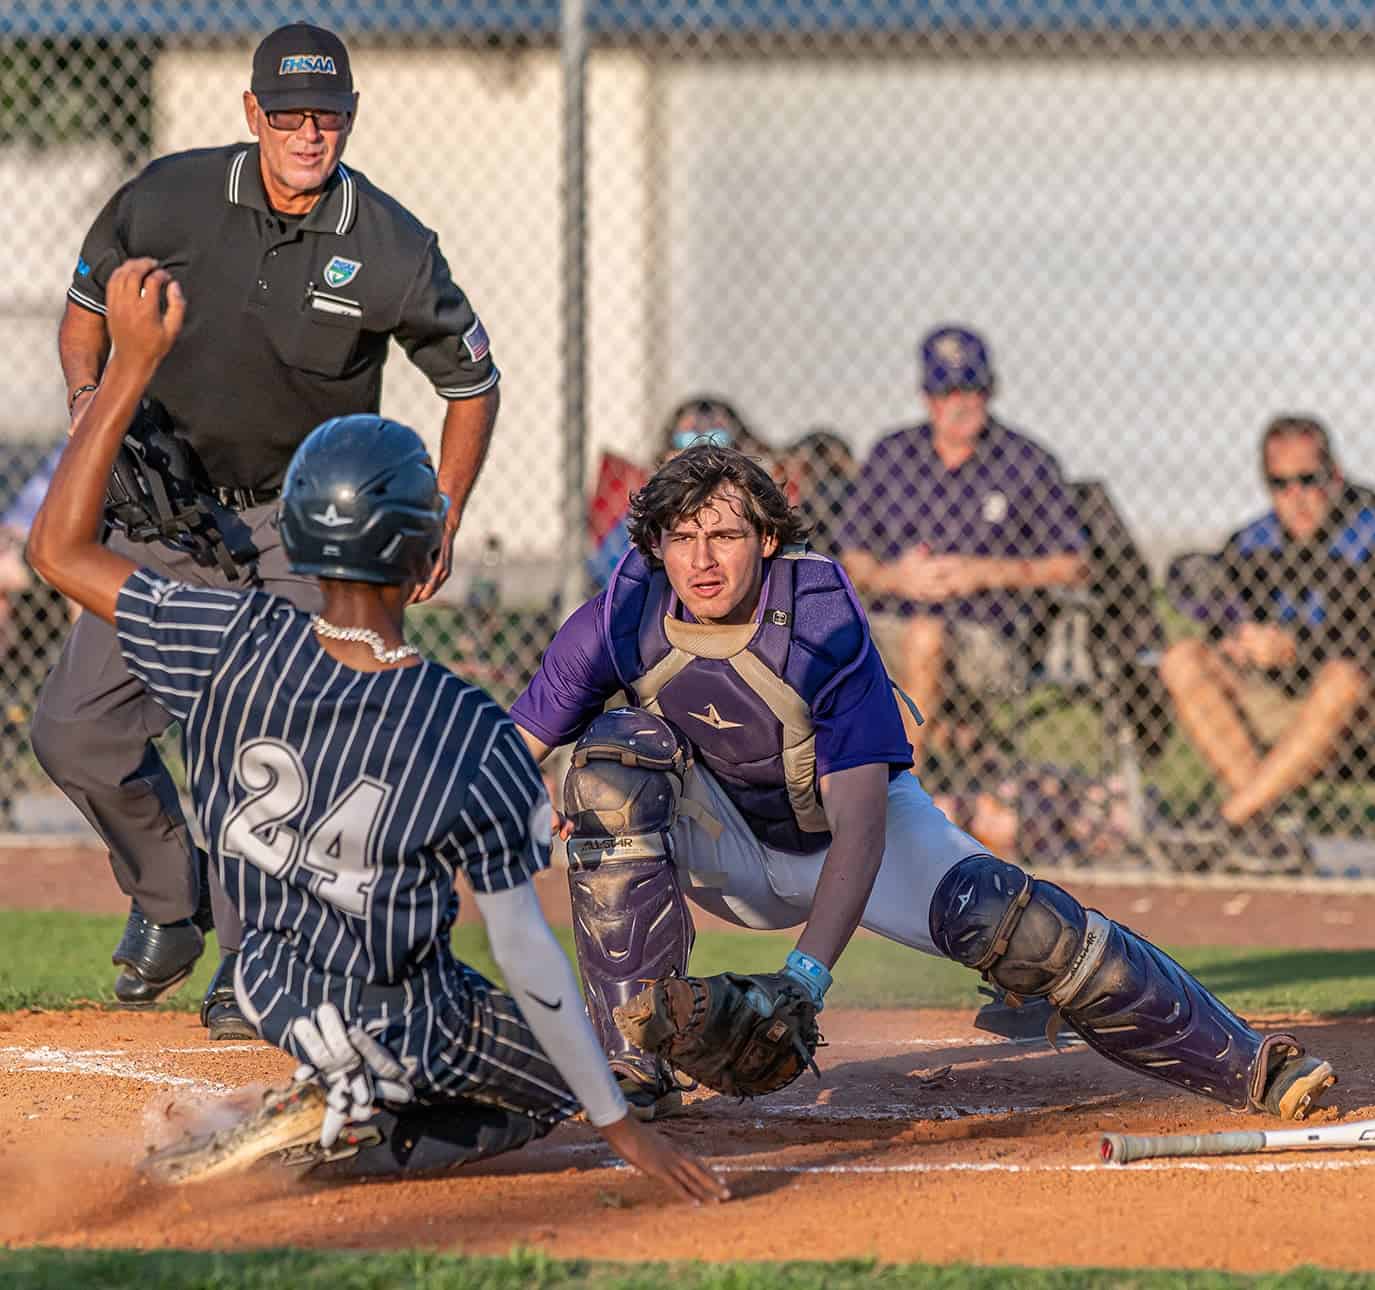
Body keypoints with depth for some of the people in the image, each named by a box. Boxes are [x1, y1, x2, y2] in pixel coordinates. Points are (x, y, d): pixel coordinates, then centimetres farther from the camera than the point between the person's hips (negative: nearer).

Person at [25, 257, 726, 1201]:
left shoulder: (238, 647, -21)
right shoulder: (470, 736, -29)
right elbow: (524, 952, -24)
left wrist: (134, 362, -9)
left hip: (274, 985, 6)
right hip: (395, 1030, -6)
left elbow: (61, 549, -9)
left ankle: (338, 1093, 25)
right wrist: (621, 1127, -15)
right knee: (559, 1082, 24)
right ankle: (362, 1134, 0)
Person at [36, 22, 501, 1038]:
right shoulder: (168, 200, -10)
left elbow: (473, 382, 2)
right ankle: (170, 906, 21)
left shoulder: (391, 250, -13)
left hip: (307, 526, -2)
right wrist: (88, 391, -13)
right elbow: (87, 305, 8)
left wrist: (440, 530, -1)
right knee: (76, 731, -4)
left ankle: (254, 961, 4)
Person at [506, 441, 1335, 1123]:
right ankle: (638, 1064, -25)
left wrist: (807, 972, -48)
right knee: (617, 755, -28)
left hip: (844, 827, -2)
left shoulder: (824, 626, -29)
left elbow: (860, 827, -35)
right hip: (720, 844, 2)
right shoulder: (619, 626, -22)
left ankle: (1248, 1066, -22)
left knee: (1000, 914, -27)